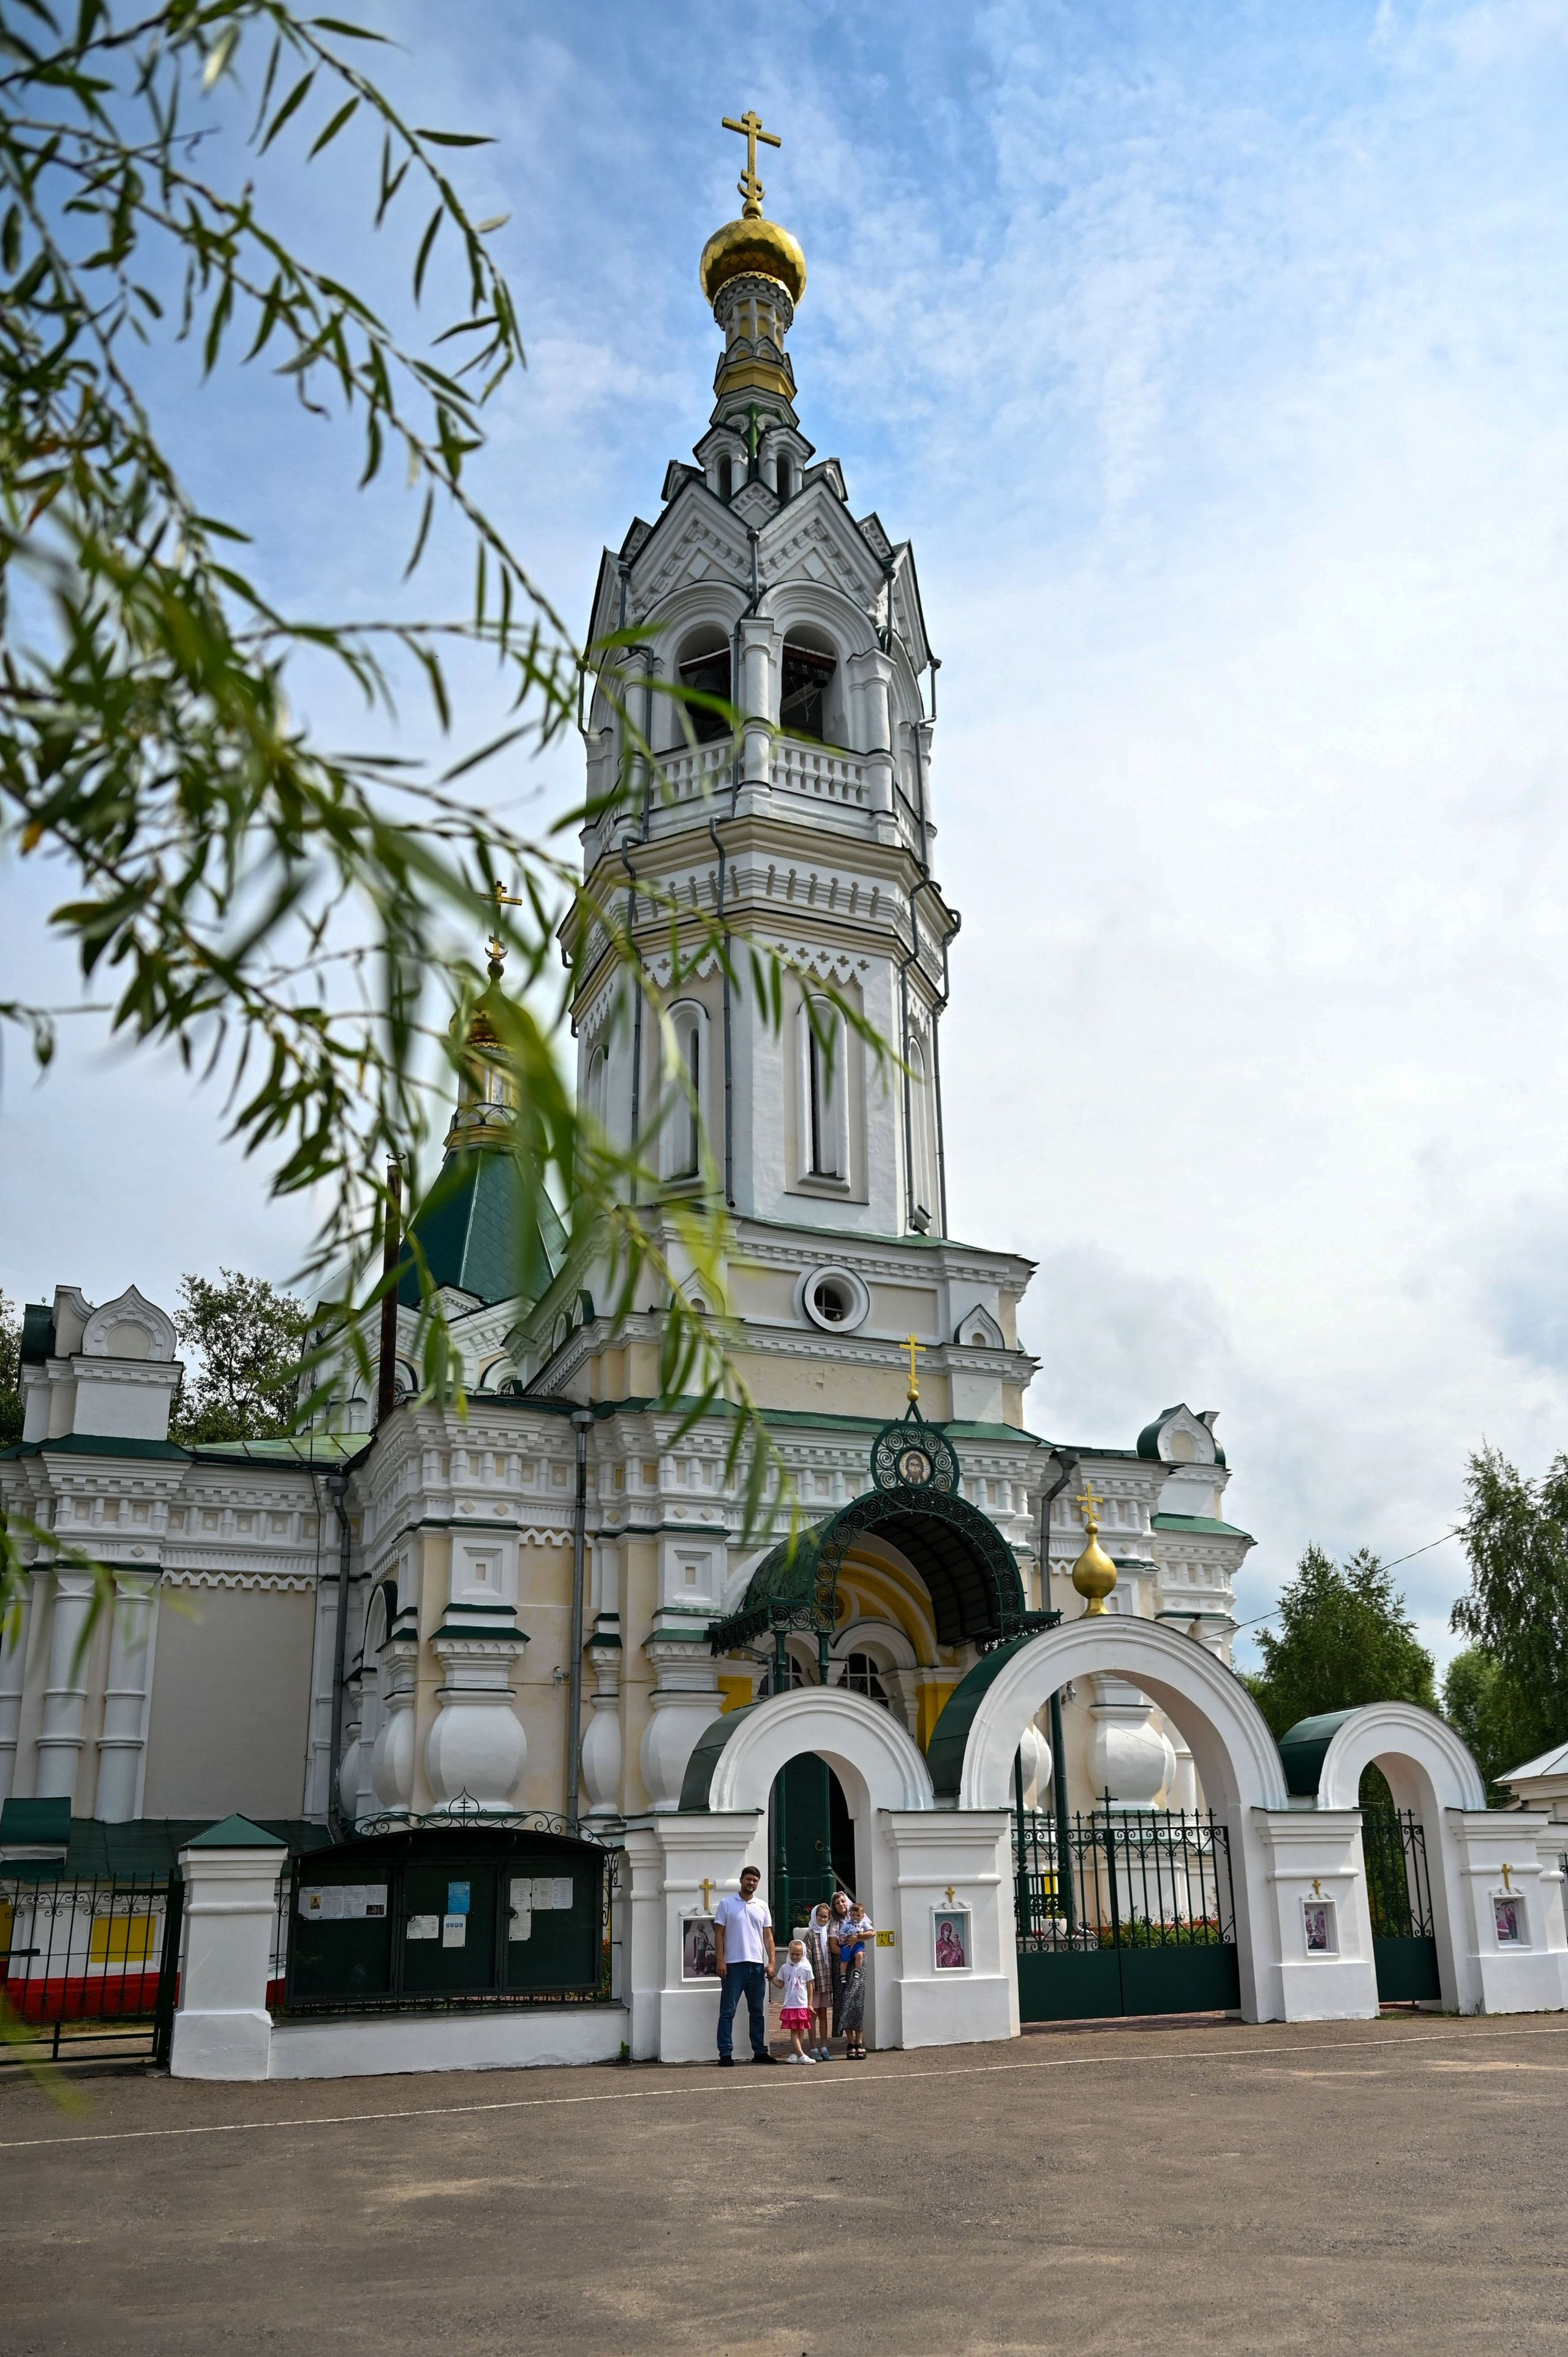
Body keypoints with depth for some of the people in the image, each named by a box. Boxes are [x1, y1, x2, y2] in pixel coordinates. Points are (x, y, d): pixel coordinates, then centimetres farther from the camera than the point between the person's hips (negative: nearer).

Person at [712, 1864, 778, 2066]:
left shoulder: (762, 1906, 11)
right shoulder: (727, 1903, 1)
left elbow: (768, 1935, 11)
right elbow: (719, 1934, -1)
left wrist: (771, 1962, 1)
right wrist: (721, 1961, -10)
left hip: (757, 1965, 4)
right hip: (733, 1965, -4)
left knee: (758, 2012, 10)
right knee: (728, 2011, -3)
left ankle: (759, 2051, 16)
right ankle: (725, 2054, -1)